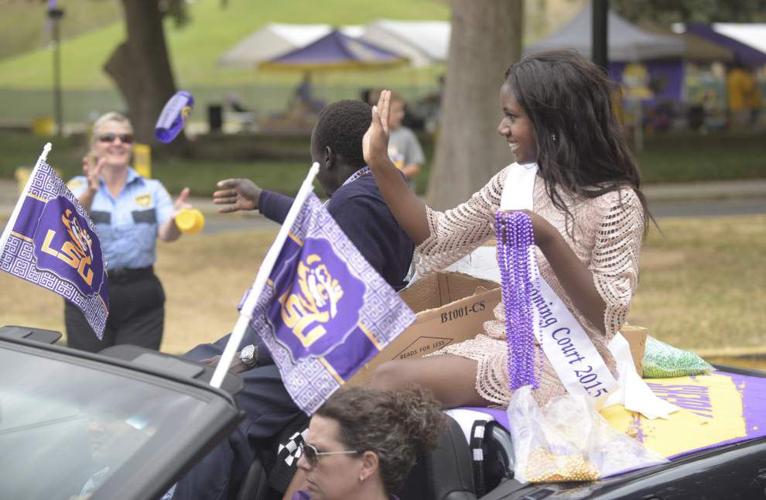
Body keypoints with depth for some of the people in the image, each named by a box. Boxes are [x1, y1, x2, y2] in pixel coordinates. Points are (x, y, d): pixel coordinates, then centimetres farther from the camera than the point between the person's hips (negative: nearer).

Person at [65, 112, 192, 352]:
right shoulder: (79, 186, 2)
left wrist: (175, 218, -36)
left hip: (141, 297, 1)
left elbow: (167, 234, -12)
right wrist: (91, 192, -40)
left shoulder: (152, 189, 5)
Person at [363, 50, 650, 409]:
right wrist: (380, 164, 6)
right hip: (501, 340, 7)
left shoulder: (615, 202, -12)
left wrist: (547, 239, -28)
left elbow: (607, 317, -16)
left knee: (391, 380, -25)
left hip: (561, 363, -7)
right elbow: (438, 238, 13)